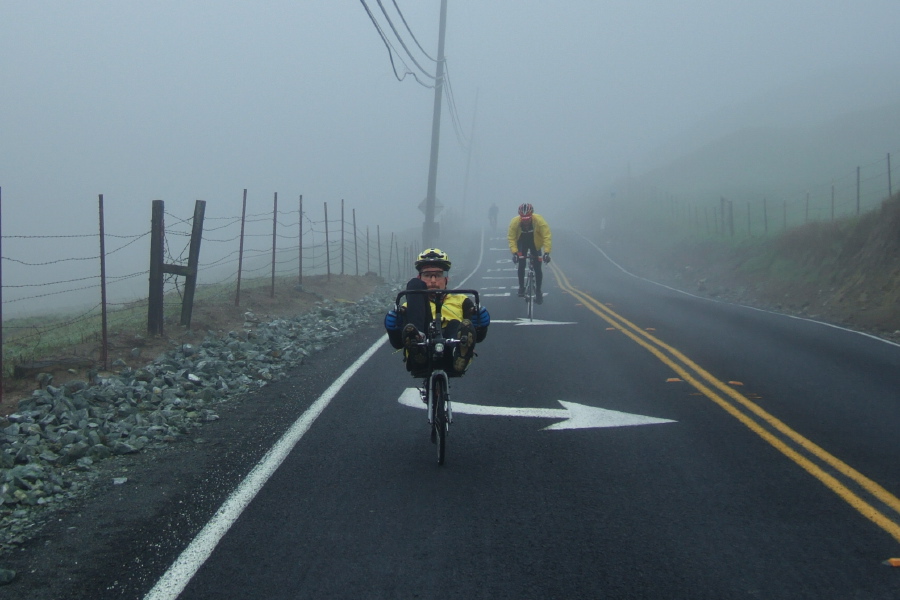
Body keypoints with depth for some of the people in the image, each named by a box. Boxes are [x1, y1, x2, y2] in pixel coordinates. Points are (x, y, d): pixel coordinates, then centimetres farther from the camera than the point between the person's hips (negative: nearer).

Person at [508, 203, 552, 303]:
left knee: (537, 268, -4)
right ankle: (521, 287, 13)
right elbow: (511, 238, -25)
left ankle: (538, 291, 10)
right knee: (521, 265, -8)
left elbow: (547, 237, -32)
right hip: (522, 244, 1)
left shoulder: (539, 221, -34)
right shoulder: (514, 222, -30)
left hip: (535, 244, -1)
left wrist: (546, 252, -40)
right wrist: (514, 252, -36)